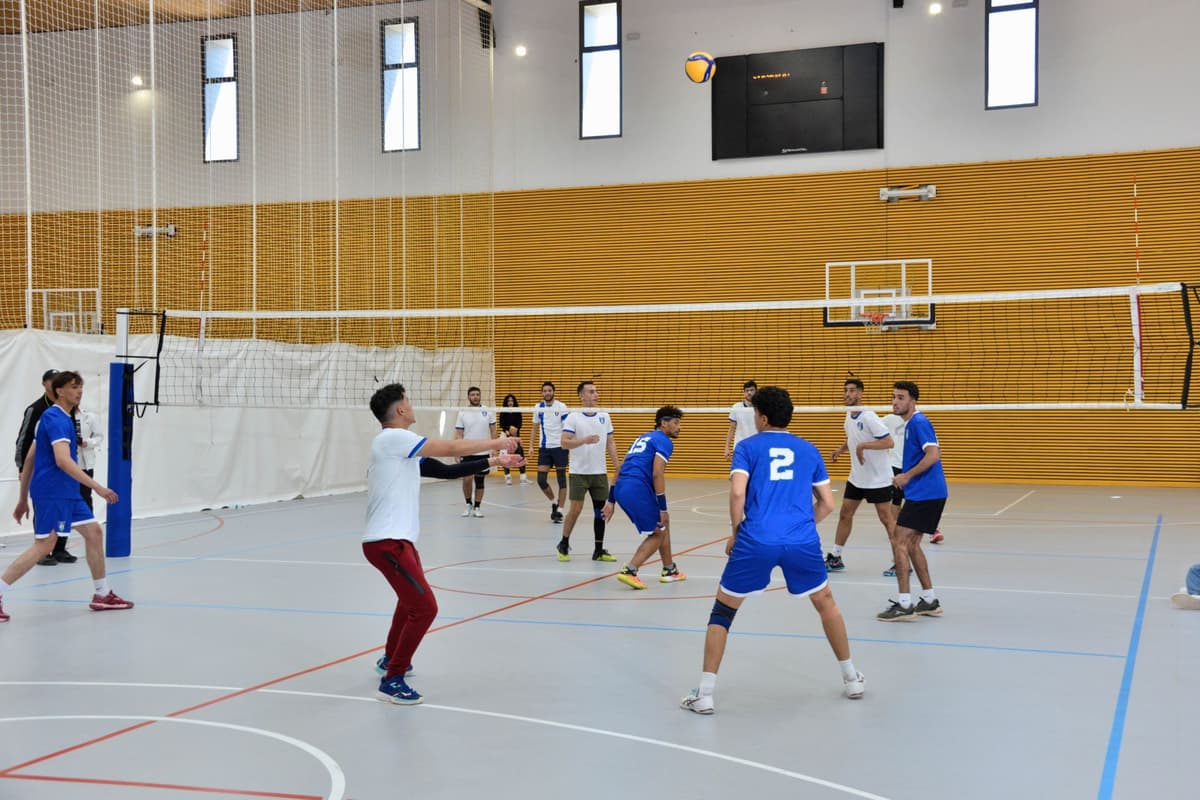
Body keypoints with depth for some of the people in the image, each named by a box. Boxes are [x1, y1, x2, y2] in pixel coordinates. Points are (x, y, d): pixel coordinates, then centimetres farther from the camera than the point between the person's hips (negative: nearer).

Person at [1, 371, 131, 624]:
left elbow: (30, 459, 20)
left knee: (94, 532, 10)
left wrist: (23, 499, 22)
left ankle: (102, 594, 16)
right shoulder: (56, 419, -14)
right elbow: (63, 460, -27)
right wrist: (97, 487, -30)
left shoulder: (58, 418, 16)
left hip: (66, 493, 10)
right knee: (44, 546, -11)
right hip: (52, 492, -10)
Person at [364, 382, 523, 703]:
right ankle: (392, 680, -4)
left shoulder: (401, 445, 12)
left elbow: (446, 470, 14)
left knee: (411, 599, 30)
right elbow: (452, 447, -16)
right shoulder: (392, 437, -16)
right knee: (424, 607, -13)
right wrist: (496, 442, -5)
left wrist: (494, 460, 14)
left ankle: (390, 657, 49)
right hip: (387, 543, -11)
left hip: (397, 540, 11)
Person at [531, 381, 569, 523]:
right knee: (541, 480, -3)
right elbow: (535, 428, 15)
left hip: (559, 447, -3)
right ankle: (553, 502, 20)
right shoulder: (538, 407, 6)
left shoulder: (561, 407, -6)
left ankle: (559, 510, 7)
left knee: (561, 479, 1)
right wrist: (531, 445, 7)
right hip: (544, 448, 3)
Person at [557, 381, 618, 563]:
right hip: (579, 472, -4)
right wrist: (584, 440, -29)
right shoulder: (573, 417, -7)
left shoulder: (604, 417, 8)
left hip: (600, 472, 4)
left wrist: (617, 466, 6)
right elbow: (564, 443, -14)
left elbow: (610, 443, 13)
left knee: (600, 510, 4)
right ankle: (564, 545, 14)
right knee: (575, 509, -5)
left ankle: (599, 550, 13)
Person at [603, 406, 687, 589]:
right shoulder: (664, 441, -1)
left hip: (620, 489, 9)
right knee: (657, 534, 3)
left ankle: (669, 570, 28)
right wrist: (663, 508, -12)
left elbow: (620, 469, 23)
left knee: (663, 525, 22)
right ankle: (629, 571, -9)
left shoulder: (643, 438, 26)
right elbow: (657, 474, -13)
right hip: (638, 489, -9)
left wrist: (611, 501, 22)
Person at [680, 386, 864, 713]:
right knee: (825, 603, 26)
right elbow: (827, 503, 16)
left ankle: (703, 694, 10)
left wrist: (736, 534, 5)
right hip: (802, 541, 2)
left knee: (723, 610, 13)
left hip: (756, 541, -2)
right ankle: (852, 679, 33)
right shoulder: (808, 450, 17)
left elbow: (737, 493, -7)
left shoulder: (747, 447, 8)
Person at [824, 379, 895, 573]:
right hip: (857, 477, 8)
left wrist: (863, 445, -30)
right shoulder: (849, 416, 5)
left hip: (877, 478, -8)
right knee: (845, 514, 10)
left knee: (886, 518, -4)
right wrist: (841, 449, 6)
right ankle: (835, 558, 18)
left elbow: (888, 442, -25)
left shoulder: (868, 417, -20)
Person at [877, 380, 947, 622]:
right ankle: (930, 601, 19)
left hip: (925, 494, -10)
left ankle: (903, 604, -9)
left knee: (899, 540, -10)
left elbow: (934, 455, -24)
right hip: (921, 493, 10)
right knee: (911, 544, 13)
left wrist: (907, 476, -18)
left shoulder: (919, 422, -13)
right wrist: (906, 478, 17)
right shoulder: (910, 424, 17)